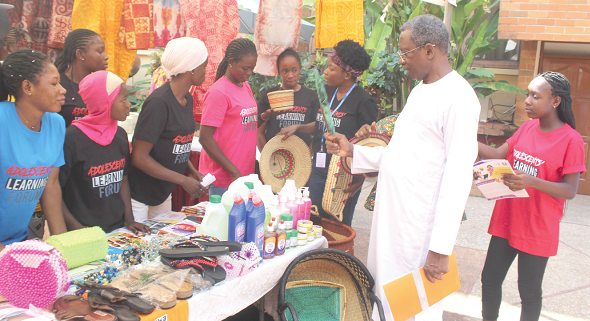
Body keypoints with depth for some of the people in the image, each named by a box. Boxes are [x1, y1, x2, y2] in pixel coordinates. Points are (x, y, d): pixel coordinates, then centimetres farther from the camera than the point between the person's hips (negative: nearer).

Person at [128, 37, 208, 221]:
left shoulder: (187, 99, 6)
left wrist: (192, 171, 0)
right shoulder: (159, 102, -22)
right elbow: (139, 158, -22)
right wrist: (183, 180, -19)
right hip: (138, 195, -8)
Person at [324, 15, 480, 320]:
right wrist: (352, 151, 12)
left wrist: (441, 248, -22)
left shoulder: (458, 97, -15)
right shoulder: (419, 91, 15)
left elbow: (458, 176, -20)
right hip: (390, 215, 9)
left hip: (419, 226, -9)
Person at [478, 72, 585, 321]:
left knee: (529, 292, 8)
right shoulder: (528, 127, 6)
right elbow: (497, 155, 3)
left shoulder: (570, 140, -14)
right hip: (506, 220, 6)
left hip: (537, 229, -6)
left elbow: (570, 190, -15)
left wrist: (531, 181, -30)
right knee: (490, 280, 12)